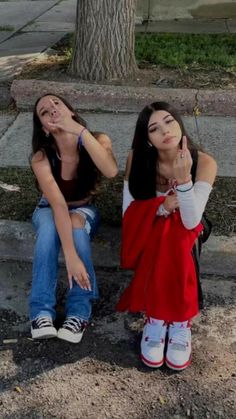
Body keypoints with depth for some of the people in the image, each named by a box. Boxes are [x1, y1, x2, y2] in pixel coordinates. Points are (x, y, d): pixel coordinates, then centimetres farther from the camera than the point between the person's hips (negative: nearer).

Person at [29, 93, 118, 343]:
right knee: (51, 226, -37)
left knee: (75, 222, -36)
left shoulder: (98, 140, -23)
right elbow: (58, 204, -38)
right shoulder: (41, 158, -27)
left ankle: (80, 311, -33)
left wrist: (79, 130, -48)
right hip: (49, 211, 0)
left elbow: (111, 171, -44)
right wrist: (71, 256, -48)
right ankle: (41, 311, -34)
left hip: (85, 211, 1)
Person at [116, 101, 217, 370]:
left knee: (173, 240, -36)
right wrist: (161, 208, -30)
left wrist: (184, 179, -43)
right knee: (165, 236, -35)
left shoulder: (204, 163, -21)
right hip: (145, 232, 0)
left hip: (182, 235, 0)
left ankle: (158, 320, -27)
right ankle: (179, 321, -28)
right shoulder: (137, 158, -17)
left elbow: (191, 222, -28)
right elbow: (128, 212, -12)